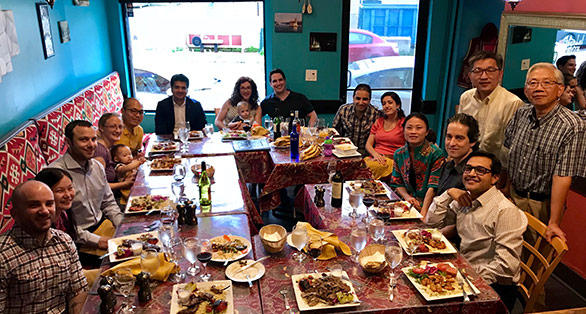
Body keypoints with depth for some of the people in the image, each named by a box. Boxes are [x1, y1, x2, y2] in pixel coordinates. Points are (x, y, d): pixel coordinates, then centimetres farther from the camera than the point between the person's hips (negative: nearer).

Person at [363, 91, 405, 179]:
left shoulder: (404, 123, 6)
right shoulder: (378, 122, 22)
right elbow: (368, 144, 17)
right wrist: (375, 154, -5)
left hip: (392, 160, -4)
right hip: (375, 158, 4)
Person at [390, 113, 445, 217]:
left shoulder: (436, 154, -8)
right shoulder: (399, 154, 7)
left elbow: (433, 187, -13)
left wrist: (423, 213, -22)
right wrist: (407, 197, -8)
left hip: (429, 207, -4)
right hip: (408, 205, 4)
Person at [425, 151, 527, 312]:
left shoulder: (506, 211, -17)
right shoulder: (463, 199, 7)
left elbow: (507, 265, -21)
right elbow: (431, 221, 8)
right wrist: (448, 194, -3)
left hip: (493, 287, -7)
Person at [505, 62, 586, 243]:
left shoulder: (571, 126, -20)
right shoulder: (521, 114, -2)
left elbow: (562, 177, -24)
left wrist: (553, 223, -23)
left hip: (542, 205, -5)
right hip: (512, 196, 5)